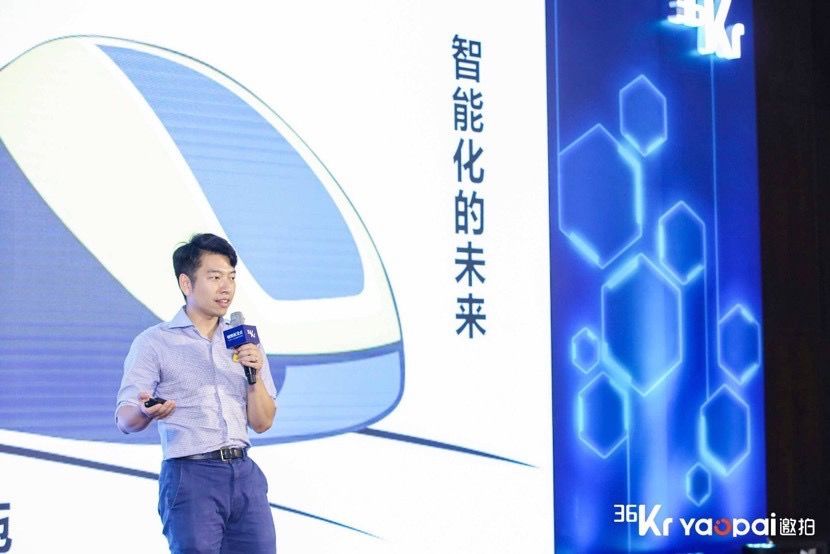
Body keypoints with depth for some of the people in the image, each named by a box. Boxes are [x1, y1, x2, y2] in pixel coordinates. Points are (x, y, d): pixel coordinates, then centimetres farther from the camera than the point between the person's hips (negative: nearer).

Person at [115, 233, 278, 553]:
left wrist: (254, 376, -5)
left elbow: (262, 423, 12)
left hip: (244, 473, 4)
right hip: (191, 475, -4)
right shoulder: (154, 343, 0)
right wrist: (145, 412, -29)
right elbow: (125, 419, -7)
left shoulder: (244, 341, 15)